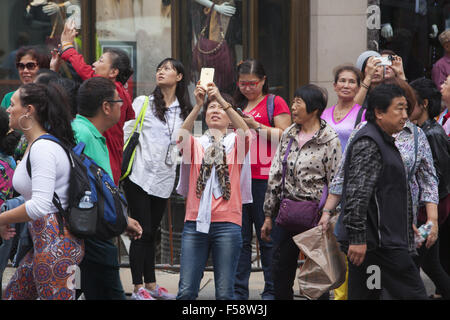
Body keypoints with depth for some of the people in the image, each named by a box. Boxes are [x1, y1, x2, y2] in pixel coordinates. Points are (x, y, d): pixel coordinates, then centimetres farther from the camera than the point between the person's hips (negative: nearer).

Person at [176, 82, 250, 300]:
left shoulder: (235, 143, 11)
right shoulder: (197, 144, 13)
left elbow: (244, 132, -11)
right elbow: (182, 137, -10)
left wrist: (222, 100, -21)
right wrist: (197, 105, -21)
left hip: (226, 223, -1)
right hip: (195, 222, 1)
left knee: (224, 292, -1)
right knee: (186, 290, -4)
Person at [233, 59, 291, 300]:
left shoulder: (275, 103, 2)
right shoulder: (238, 106, 19)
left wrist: (256, 126, -13)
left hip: (265, 178, -5)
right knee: (240, 237, 5)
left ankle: (272, 291, 3)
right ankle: (238, 291, 8)